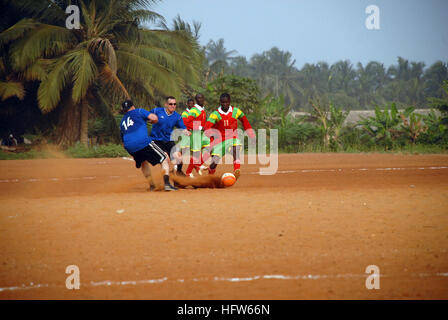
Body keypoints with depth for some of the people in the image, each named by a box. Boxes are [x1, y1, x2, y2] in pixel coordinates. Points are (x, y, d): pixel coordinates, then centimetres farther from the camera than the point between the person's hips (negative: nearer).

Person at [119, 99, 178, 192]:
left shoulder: (122, 122, 28)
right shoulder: (138, 111, 13)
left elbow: (123, 141, 30)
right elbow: (154, 118, -2)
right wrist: (150, 121, 22)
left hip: (129, 148, 5)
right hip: (143, 142, -5)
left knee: (143, 162, 33)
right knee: (164, 159, 3)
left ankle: (151, 186, 26)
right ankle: (167, 184, -15)